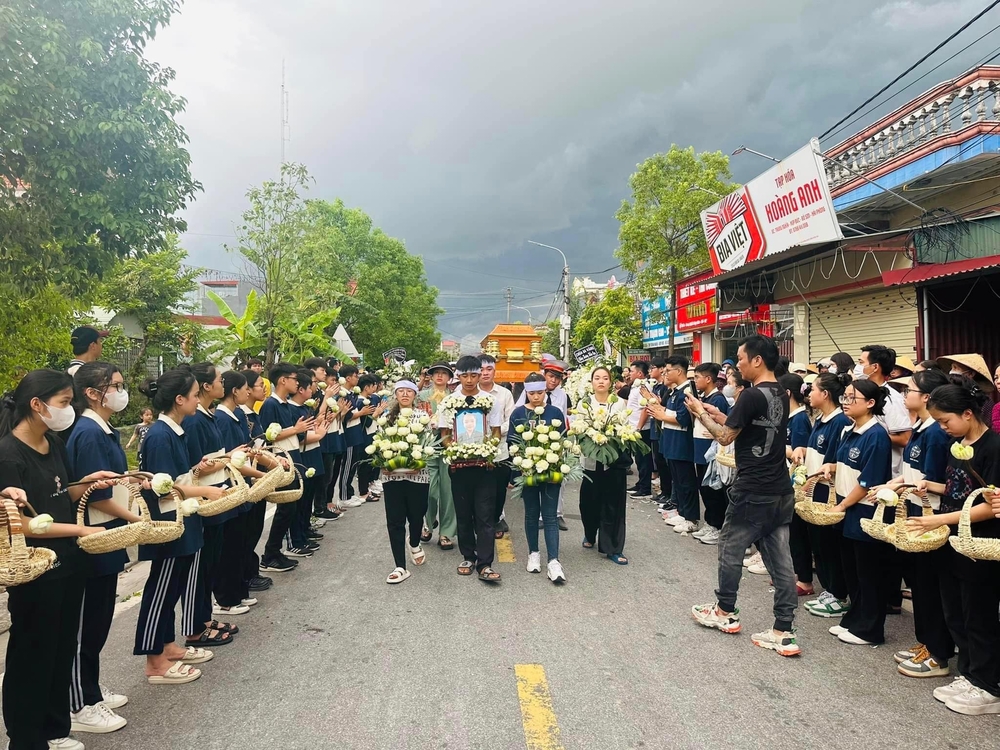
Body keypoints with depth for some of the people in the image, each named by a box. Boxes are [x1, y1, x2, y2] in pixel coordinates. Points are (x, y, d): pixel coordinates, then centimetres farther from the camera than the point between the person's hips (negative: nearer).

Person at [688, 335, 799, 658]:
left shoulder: (752, 395, -18)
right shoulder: (781, 395, 9)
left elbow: (725, 437, -12)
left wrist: (700, 413, 1)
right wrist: (718, 414, 16)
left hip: (752, 491, -8)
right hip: (780, 490, 8)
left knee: (730, 548, 11)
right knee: (780, 559, 8)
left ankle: (725, 612, 28)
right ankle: (783, 632, 12)